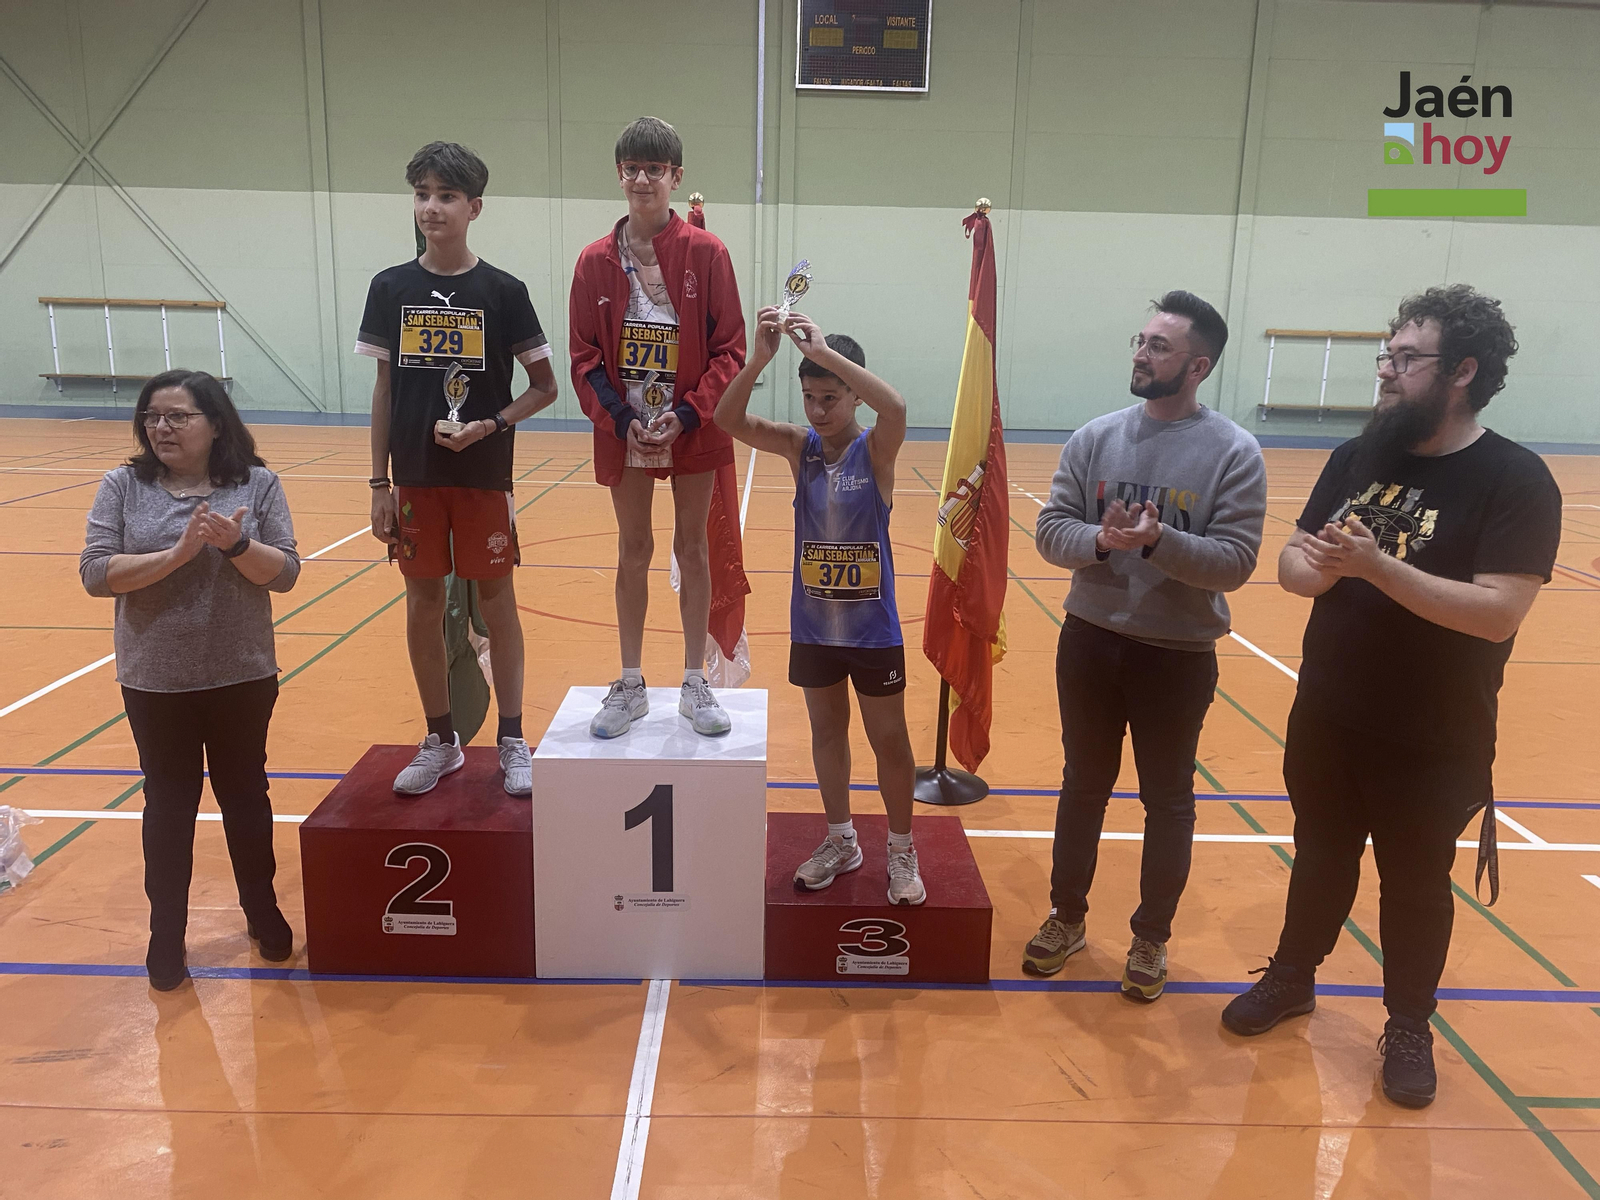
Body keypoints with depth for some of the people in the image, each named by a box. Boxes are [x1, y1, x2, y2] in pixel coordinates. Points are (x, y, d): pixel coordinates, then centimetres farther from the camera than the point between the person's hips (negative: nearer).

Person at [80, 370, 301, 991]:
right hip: (155, 682, 0)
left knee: (245, 796, 16)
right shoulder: (123, 486, -3)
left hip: (242, 677, 0)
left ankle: (262, 911, 33)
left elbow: (285, 572, -7)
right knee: (169, 805, 12)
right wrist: (177, 553, -22)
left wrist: (235, 544, -24)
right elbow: (95, 573, -11)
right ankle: (166, 934, 28)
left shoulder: (258, 485, -4)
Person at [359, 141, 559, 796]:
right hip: (415, 477, 3)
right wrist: (380, 483, 3)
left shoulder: (502, 291, -4)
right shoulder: (391, 287, 4)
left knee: (497, 603, 4)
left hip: (483, 477, -3)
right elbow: (385, 388, 6)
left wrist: (489, 426, -15)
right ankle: (440, 741, 24)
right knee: (423, 606, 9)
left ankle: (512, 742, 17)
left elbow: (544, 386, 0)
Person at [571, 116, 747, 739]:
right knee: (633, 552, 9)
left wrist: (688, 414, -16)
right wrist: (620, 420, -11)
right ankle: (631, 686, 21)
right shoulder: (596, 260, 2)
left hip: (693, 430, -1)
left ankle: (694, 685, 19)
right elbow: (584, 356, 2)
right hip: (623, 431, 2)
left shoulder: (706, 253, -4)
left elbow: (730, 348, -6)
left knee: (693, 549, 7)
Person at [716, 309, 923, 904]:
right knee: (827, 730, 17)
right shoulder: (800, 447, -3)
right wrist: (758, 359, -30)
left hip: (872, 627, -3)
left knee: (889, 740, 9)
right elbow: (728, 419, -15)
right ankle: (840, 840, 35)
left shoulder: (876, 448, -12)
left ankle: (901, 852, 27)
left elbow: (895, 408, -35)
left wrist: (825, 352, -36)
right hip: (812, 624, 4)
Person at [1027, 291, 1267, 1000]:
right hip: (1090, 642, 3)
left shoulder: (1233, 452, -10)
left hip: (1178, 655, -2)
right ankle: (1067, 916, 35)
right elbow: (1051, 531, -2)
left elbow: (1235, 562, -14)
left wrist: (1158, 541, -29)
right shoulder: (1096, 438, -1)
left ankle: (1152, 937, 32)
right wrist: (1100, 539, -22)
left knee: (1167, 801, 12)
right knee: (1083, 785, 16)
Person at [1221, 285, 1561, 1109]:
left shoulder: (1517, 482, -15)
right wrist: (1317, 566, -21)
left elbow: (1498, 613, -24)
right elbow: (1291, 560, 2)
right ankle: (1292, 978, 41)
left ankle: (1409, 1030, 33)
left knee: (1415, 885, 12)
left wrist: (1376, 566, -31)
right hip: (1325, 718, 4)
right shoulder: (1358, 455, 1)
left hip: (1434, 742, -4)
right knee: (1320, 858, 20)